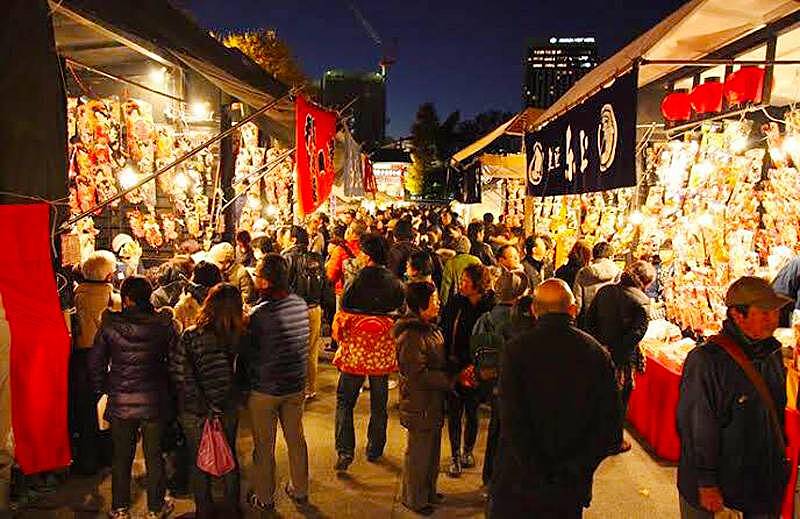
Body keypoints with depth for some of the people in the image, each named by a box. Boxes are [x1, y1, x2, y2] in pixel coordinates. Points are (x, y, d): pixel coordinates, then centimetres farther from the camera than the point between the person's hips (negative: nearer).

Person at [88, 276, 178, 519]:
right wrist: (168, 390, 11)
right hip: (154, 401, 0)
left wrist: (103, 389, 12)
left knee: (121, 457, 18)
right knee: (154, 457, 14)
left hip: (120, 401, 1)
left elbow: (96, 361, -2)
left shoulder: (110, 324, -10)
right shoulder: (164, 324, -11)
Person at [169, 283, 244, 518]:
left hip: (194, 411, -1)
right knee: (229, 457, 22)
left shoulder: (190, 336, -21)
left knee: (199, 461, 20)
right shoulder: (238, 335, -18)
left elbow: (179, 375, -17)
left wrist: (202, 404, -8)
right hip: (228, 409, 2)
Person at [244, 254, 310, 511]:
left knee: (264, 446, 14)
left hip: (264, 390, -5)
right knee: (296, 439, 21)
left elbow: (247, 353, -12)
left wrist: (246, 381, 4)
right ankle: (300, 490, 37)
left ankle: (264, 497, 31)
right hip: (296, 385, 5)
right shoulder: (301, 304, -9)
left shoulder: (259, 313, -25)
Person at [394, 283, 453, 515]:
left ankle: (428, 491, 41)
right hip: (419, 405, -9)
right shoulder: (410, 336, -25)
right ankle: (414, 499, 27)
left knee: (432, 450, 23)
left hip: (433, 402, 9)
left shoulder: (430, 328, 6)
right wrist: (452, 381, -20)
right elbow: (419, 375, -26)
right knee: (419, 453, 7)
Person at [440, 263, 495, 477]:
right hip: (454, 366, 1)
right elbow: (444, 333, -1)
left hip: (476, 369, -1)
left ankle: (468, 451, 35)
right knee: (454, 412, 6)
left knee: (472, 411, 14)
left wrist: (475, 366, -14)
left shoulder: (490, 307, -11)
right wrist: (445, 362, -7)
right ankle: (455, 455, 21)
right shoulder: (455, 303, -5)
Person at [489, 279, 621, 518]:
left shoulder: (516, 349, -13)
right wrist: (572, 470, -4)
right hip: (572, 489, 3)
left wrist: (538, 477, -10)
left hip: (518, 481, -2)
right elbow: (610, 427, -5)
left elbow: (512, 421, -19)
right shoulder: (597, 354, -4)